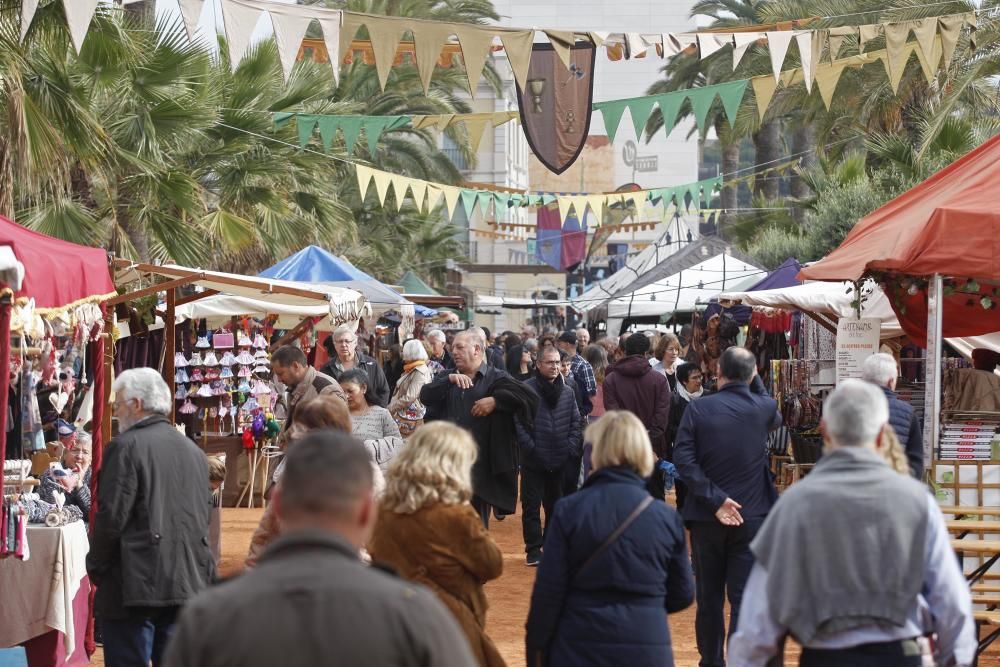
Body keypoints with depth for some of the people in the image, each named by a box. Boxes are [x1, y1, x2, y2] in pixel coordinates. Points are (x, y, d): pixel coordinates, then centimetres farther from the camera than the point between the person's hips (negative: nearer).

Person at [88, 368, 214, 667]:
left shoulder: (126, 446, -10)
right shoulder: (194, 451, 12)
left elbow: (112, 516, -13)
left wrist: (95, 567, -1)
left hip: (135, 584, -7)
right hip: (188, 583, 7)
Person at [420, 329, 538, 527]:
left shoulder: (495, 378, 0)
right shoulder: (448, 379, 15)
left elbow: (529, 397, -11)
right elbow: (425, 396, -3)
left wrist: (495, 400, -18)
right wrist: (450, 379, -16)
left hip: (481, 465, -4)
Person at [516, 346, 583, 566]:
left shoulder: (567, 392, 7)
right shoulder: (527, 389, -9)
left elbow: (576, 422, 10)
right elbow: (518, 421, -12)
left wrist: (571, 447, -2)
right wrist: (530, 447, -15)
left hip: (560, 463, 4)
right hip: (534, 462, -4)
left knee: (556, 506, 14)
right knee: (532, 507, 1)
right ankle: (534, 548, 9)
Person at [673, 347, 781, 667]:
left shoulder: (698, 409, -6)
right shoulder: (763, 409, -3)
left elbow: (683, 459, -15)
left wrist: (714, 498, -14)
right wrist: (755, 382, 23)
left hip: (706, 517, 1)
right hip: (751, 516, 0)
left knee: (709, 598, 13)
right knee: (745, 598, -1)